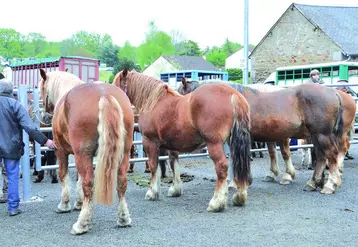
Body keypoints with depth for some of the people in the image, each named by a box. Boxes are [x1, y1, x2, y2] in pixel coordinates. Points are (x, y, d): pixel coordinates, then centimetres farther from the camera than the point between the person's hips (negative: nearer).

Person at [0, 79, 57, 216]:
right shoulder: (15, 105, -10)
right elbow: (29, 127, -17)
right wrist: (45, 141, -16)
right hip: (11, 147, -2)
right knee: (13, 177, 7)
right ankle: (13, 207, 10)